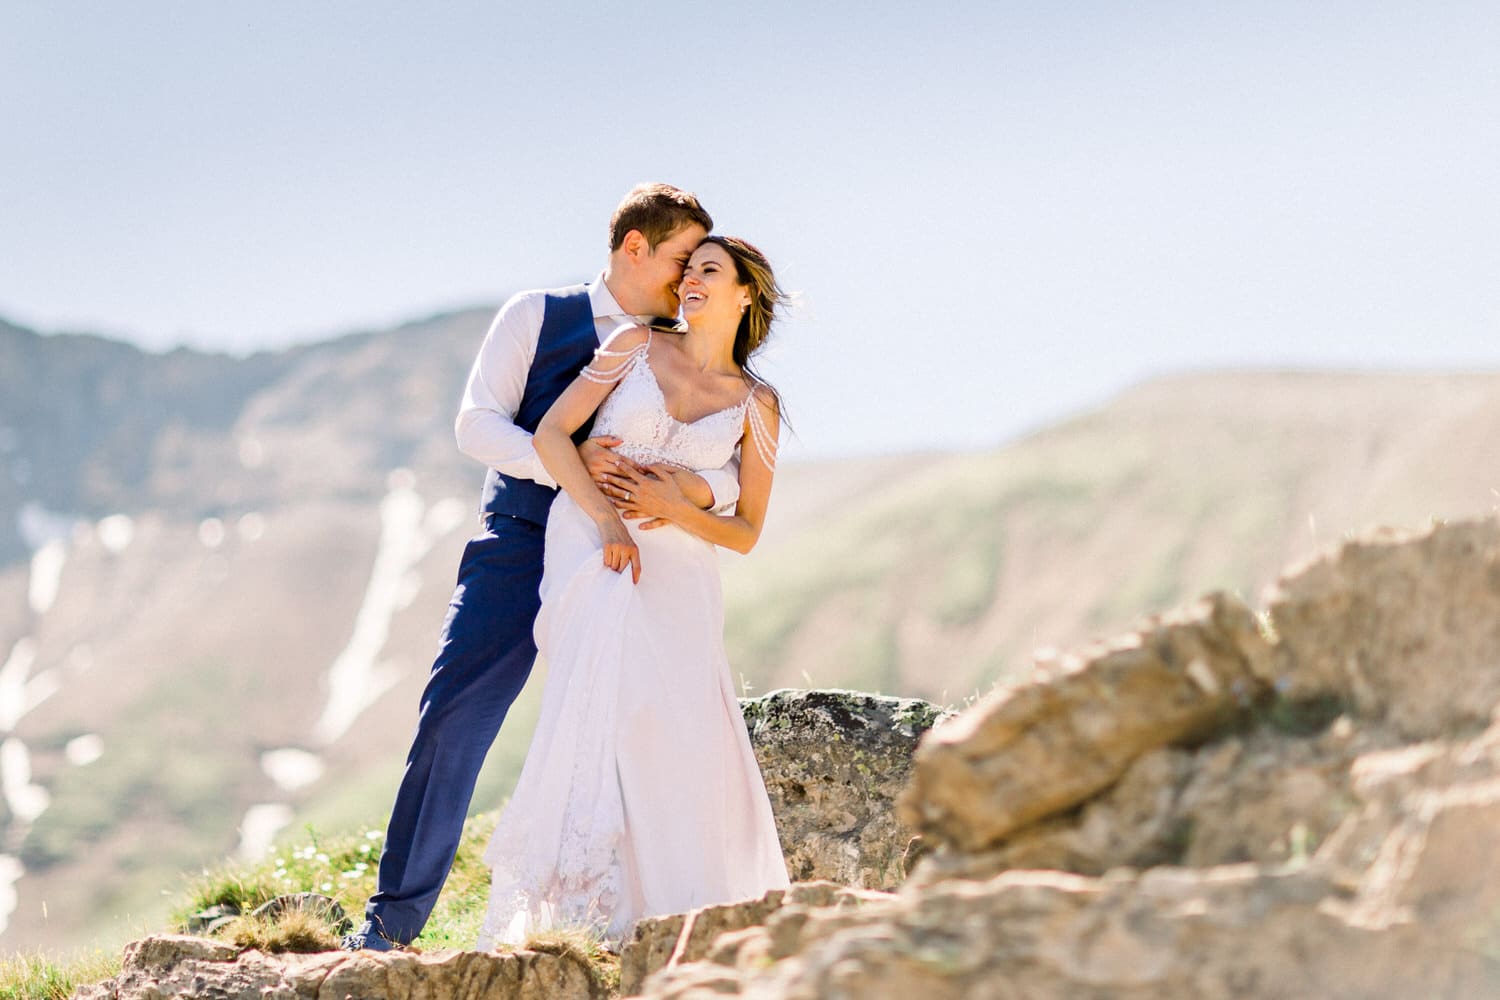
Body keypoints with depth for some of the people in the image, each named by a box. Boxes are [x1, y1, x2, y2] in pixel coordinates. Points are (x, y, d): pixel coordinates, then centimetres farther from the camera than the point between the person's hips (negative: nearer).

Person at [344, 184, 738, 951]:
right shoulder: (537, 317, 5)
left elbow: (738, 470, 2)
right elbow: (476, 421, -4)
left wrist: (693, 485, -22)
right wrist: (566, 461, -20)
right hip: (519, 545, -2)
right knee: (452, 718, -8)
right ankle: (394, 915, 1)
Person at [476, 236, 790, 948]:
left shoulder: (756, 406, 9)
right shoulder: (637, 348, 8)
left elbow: (746, 534, 8)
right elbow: (551, 434, 0)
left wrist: (673, 508, -10)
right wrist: (607, 518, -12)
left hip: (679, 565, 2)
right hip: (593, 542, -2)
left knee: (686, 729, -8)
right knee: (606, 701, -21)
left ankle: (677, 906, 4)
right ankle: (574, 901, -25)